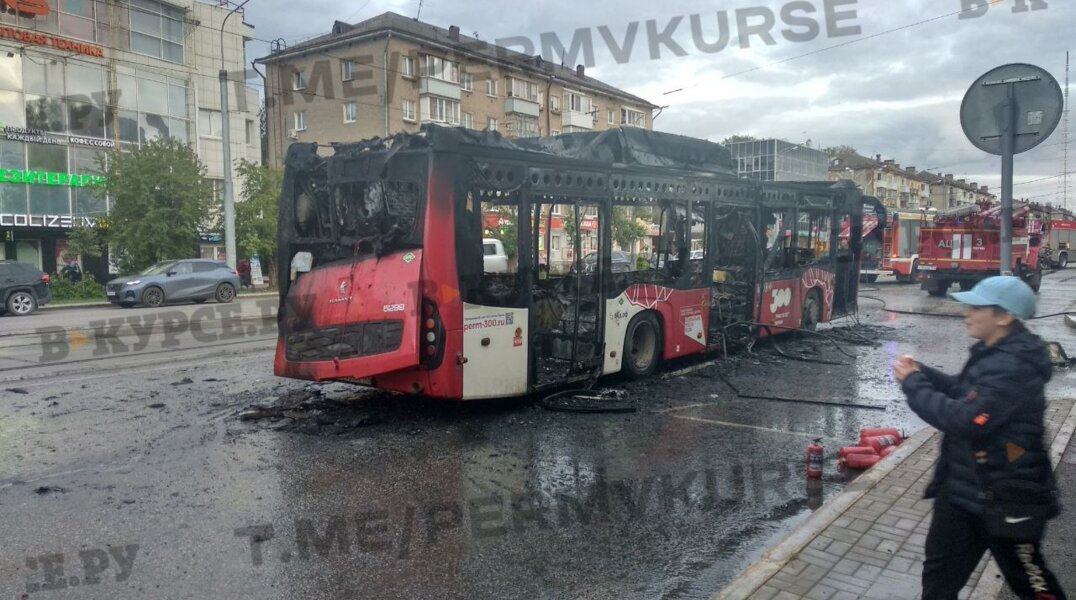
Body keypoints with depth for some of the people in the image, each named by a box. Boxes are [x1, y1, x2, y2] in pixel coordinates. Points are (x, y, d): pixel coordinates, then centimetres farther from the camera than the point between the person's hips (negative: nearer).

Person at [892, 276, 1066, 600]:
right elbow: (963, 393, 17)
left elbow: (964, 419, -31)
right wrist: (920, 372, 0)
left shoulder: (1014, 368, -28)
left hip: (1004, 500, -9)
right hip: (961, 490, 9)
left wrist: (913, 384, -20)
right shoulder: (993, 353, 5)